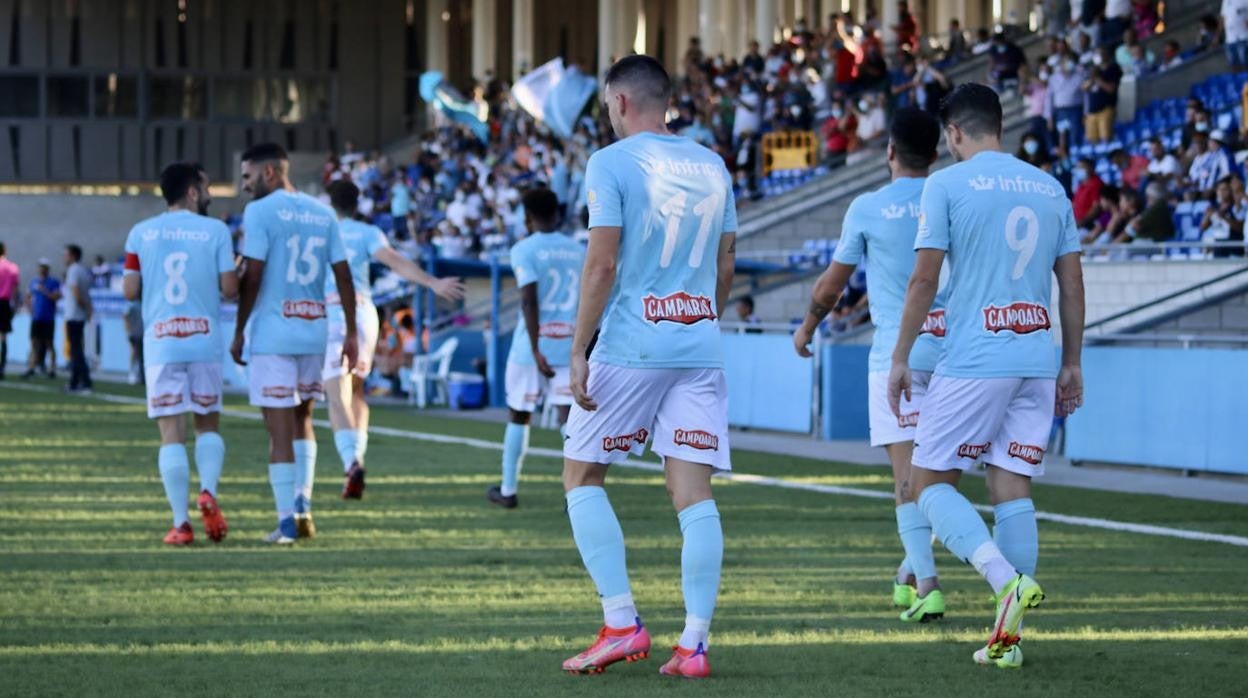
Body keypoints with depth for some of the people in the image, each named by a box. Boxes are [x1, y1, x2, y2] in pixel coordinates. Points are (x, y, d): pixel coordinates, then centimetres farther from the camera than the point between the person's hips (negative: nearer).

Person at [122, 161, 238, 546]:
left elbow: (129, 290, 4)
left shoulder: (141, 233, 5)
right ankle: (208, 491, -10)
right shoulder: (215, 230, 0)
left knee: (172, 433, 0)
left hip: (160, 344, 0)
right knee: (208, 425, 15)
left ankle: (180, 523, -5)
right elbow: (230, 288, -4)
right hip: (205, 341, 0)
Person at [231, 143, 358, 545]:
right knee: (302, 420, 20)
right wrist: (351, 334, 11)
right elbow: (343, 275, 8)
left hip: (273, 334, -6)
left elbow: (253, 276, -11)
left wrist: (239, 331, -3)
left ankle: (287, 522, -4)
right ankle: (303, 507, 12)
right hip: (314, 332, 6)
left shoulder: (259, 211, -7)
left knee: (279, 429, -3)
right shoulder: (322, 213, 10)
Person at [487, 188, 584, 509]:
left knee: (518, 417, 12)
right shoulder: (579, 251, 8)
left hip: (530, 348, -3)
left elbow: (529, 300, -17)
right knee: (570, 417, -3)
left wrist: (536, 350, -18)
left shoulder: (524, 250, -7)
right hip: (568, 347, 3)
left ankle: (508, 490, 23)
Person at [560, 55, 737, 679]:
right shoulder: (712, 166, 12)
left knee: (581, 477, 8)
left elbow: (602, 264, -11)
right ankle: (694, 644, -4)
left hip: (630, 346, -5)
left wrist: (578, 353, -9)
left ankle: (621, 623, -1)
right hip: (700, 346, 5)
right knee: (693, 493, 2)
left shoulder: (611, 163, -5)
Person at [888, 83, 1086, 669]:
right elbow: (1072, 283, 13)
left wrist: (900, 357, 1)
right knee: (1012, 489, 7)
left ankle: (1008, 580, -19)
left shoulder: (947, 185, -3)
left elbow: (924, 279, -7)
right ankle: (1006, 637, 3)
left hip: (972, 359, -5)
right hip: (1037, 358, 5)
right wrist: (1072, 364, 19)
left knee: (930, 482, 4)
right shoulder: (1050, 188, 12)